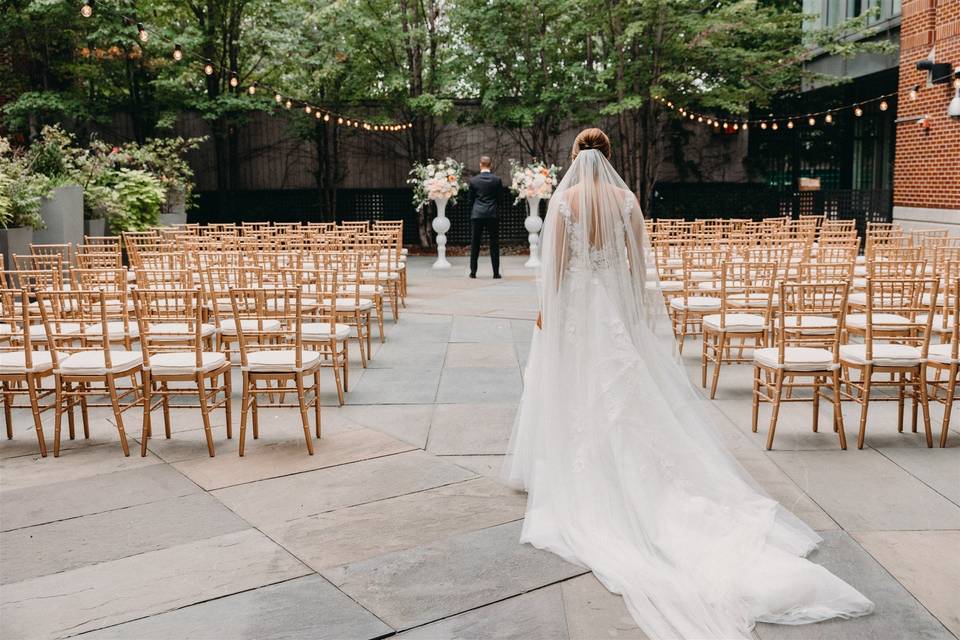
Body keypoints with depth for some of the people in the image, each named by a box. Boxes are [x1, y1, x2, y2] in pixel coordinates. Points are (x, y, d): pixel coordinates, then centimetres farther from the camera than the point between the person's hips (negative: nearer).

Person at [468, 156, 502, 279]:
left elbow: (471, 199, 5)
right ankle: (496, 273, 3)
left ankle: (473, 272, 9)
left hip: (477, 214, 0)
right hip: (492, 214, 0)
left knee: (475, 244, 8)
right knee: (494, 244, 5)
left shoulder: (473, 180, -2)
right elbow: (500, 196, 5)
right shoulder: (497, 180, -3)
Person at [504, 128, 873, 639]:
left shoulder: (564, 199, -8)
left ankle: (579, 478, 13)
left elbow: (556, 260, -9)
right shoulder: (626, 198, -1)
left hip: (574, 305, -2)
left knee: (576, 392, 6)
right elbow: (640, 260, 1)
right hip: (616, 304, 3)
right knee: (625, 390, 9)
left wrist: (546, 308, 0)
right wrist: (642, 306, 10)